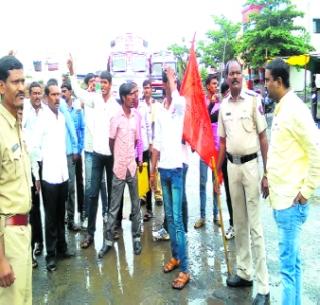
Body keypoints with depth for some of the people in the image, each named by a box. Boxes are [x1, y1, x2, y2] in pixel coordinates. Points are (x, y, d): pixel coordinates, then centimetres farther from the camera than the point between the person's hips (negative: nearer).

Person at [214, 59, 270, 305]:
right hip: (232, 165, 6)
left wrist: (267, 172, -12)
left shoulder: (253, 99, -9)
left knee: (255, 225, -3)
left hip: (250, 164, -5)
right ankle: (244, 272, 29)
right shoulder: (223, 105, 8)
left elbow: (263, 137, -9)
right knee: (239, 222, 14)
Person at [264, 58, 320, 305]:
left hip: (291, 200, -9)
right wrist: (270, 177, 17)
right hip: (280, 197, 9)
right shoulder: (280, 109, 12)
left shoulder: (295, 110, -16)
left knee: (288, 263, -1)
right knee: (292, 259, 19)